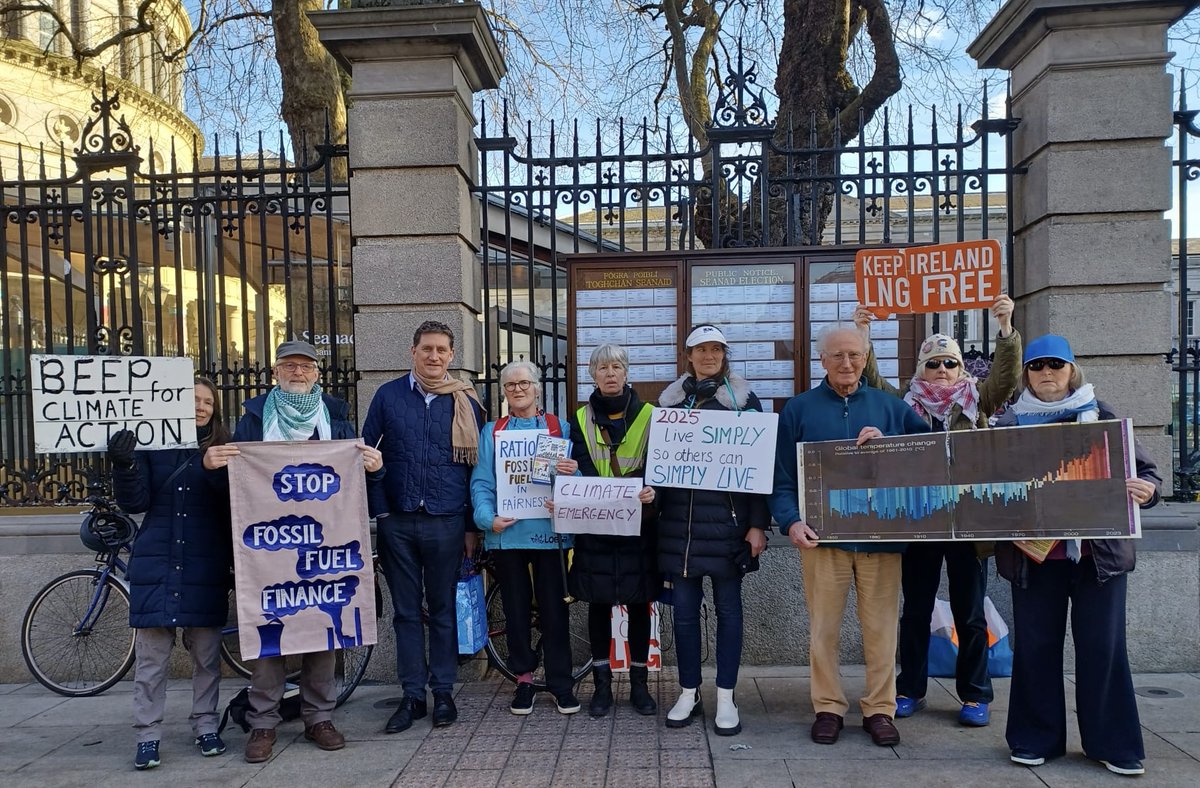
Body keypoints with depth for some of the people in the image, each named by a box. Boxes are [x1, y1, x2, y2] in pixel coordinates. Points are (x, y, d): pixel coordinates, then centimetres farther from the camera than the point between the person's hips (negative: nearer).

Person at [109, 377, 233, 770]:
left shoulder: (223, 447, 5)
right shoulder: (153, 444, 4)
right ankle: (148, 735, 14)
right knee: (150, 655, 2)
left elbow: (234, 504, 4)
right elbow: (135, 502, -3)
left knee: (206, 654, 7)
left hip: (206, 565, 0)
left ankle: (205, 727, 21)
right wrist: (124, 464, -17)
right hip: (156, 562, 0)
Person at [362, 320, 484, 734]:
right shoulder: (388, 396, 4)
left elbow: (478, 466, 6)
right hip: (397, 521, 1)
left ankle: (443, 693, 21)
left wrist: (472, 524, 4)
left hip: (446, 522, 0)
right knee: (406, 610, 8)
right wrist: (379, 509, 0)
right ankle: (412, 695, 19)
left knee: (444, 609, 9)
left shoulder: (466, 403, 4)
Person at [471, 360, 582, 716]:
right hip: (507, 533, 1)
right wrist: (488, 517, -14)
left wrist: (574, 471, -17)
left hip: (548, 530, -1)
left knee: (554, 607, 2)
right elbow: (481, 482, 2)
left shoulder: (560, 428, 9)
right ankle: (524, 679, 22)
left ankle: (561, 683, 14)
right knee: (516, 609, 8)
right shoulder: (492, 431, 10)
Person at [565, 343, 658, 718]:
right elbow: (582, 468, -4)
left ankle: (639, 684, 20)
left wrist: (650, 491, -27)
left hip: (639, 524, 0)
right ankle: (601, 684, 18)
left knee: (639, 604, 6)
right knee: (598, 604, 6)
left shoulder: (648, 415, 3)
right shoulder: (581, 419, 7)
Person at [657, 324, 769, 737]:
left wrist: (758, 523, -7)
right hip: (680, 518, 3)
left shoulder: (743, 398, 2)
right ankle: (689, 693, 21)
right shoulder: (669, 400, 10)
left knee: (728, 607, 5)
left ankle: (726, 697, 17)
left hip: (727, 517, -2)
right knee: (684, 608, 7)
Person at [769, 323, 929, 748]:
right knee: (824, 627, 6)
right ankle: (828, 707, 19)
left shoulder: (890, 406, 10)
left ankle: (880, 709, 20)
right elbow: (783, 475, 3)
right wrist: (791, 521, -12)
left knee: (880, 626, 6)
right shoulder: (799, 408, 6)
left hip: (881, 535, 1)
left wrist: (887, 443, -11)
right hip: (822, 536, -1)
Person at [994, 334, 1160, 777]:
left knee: (1102, 647, 5)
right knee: (1036, 646, 7)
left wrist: (1147, 488, -18)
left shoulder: (1100, 415, 4)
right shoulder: (1010, 424, 6)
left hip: (1099, 552, -1)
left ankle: (1112, 743, 20)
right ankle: (1036, 739, 20)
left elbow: (1145, 470, 3)